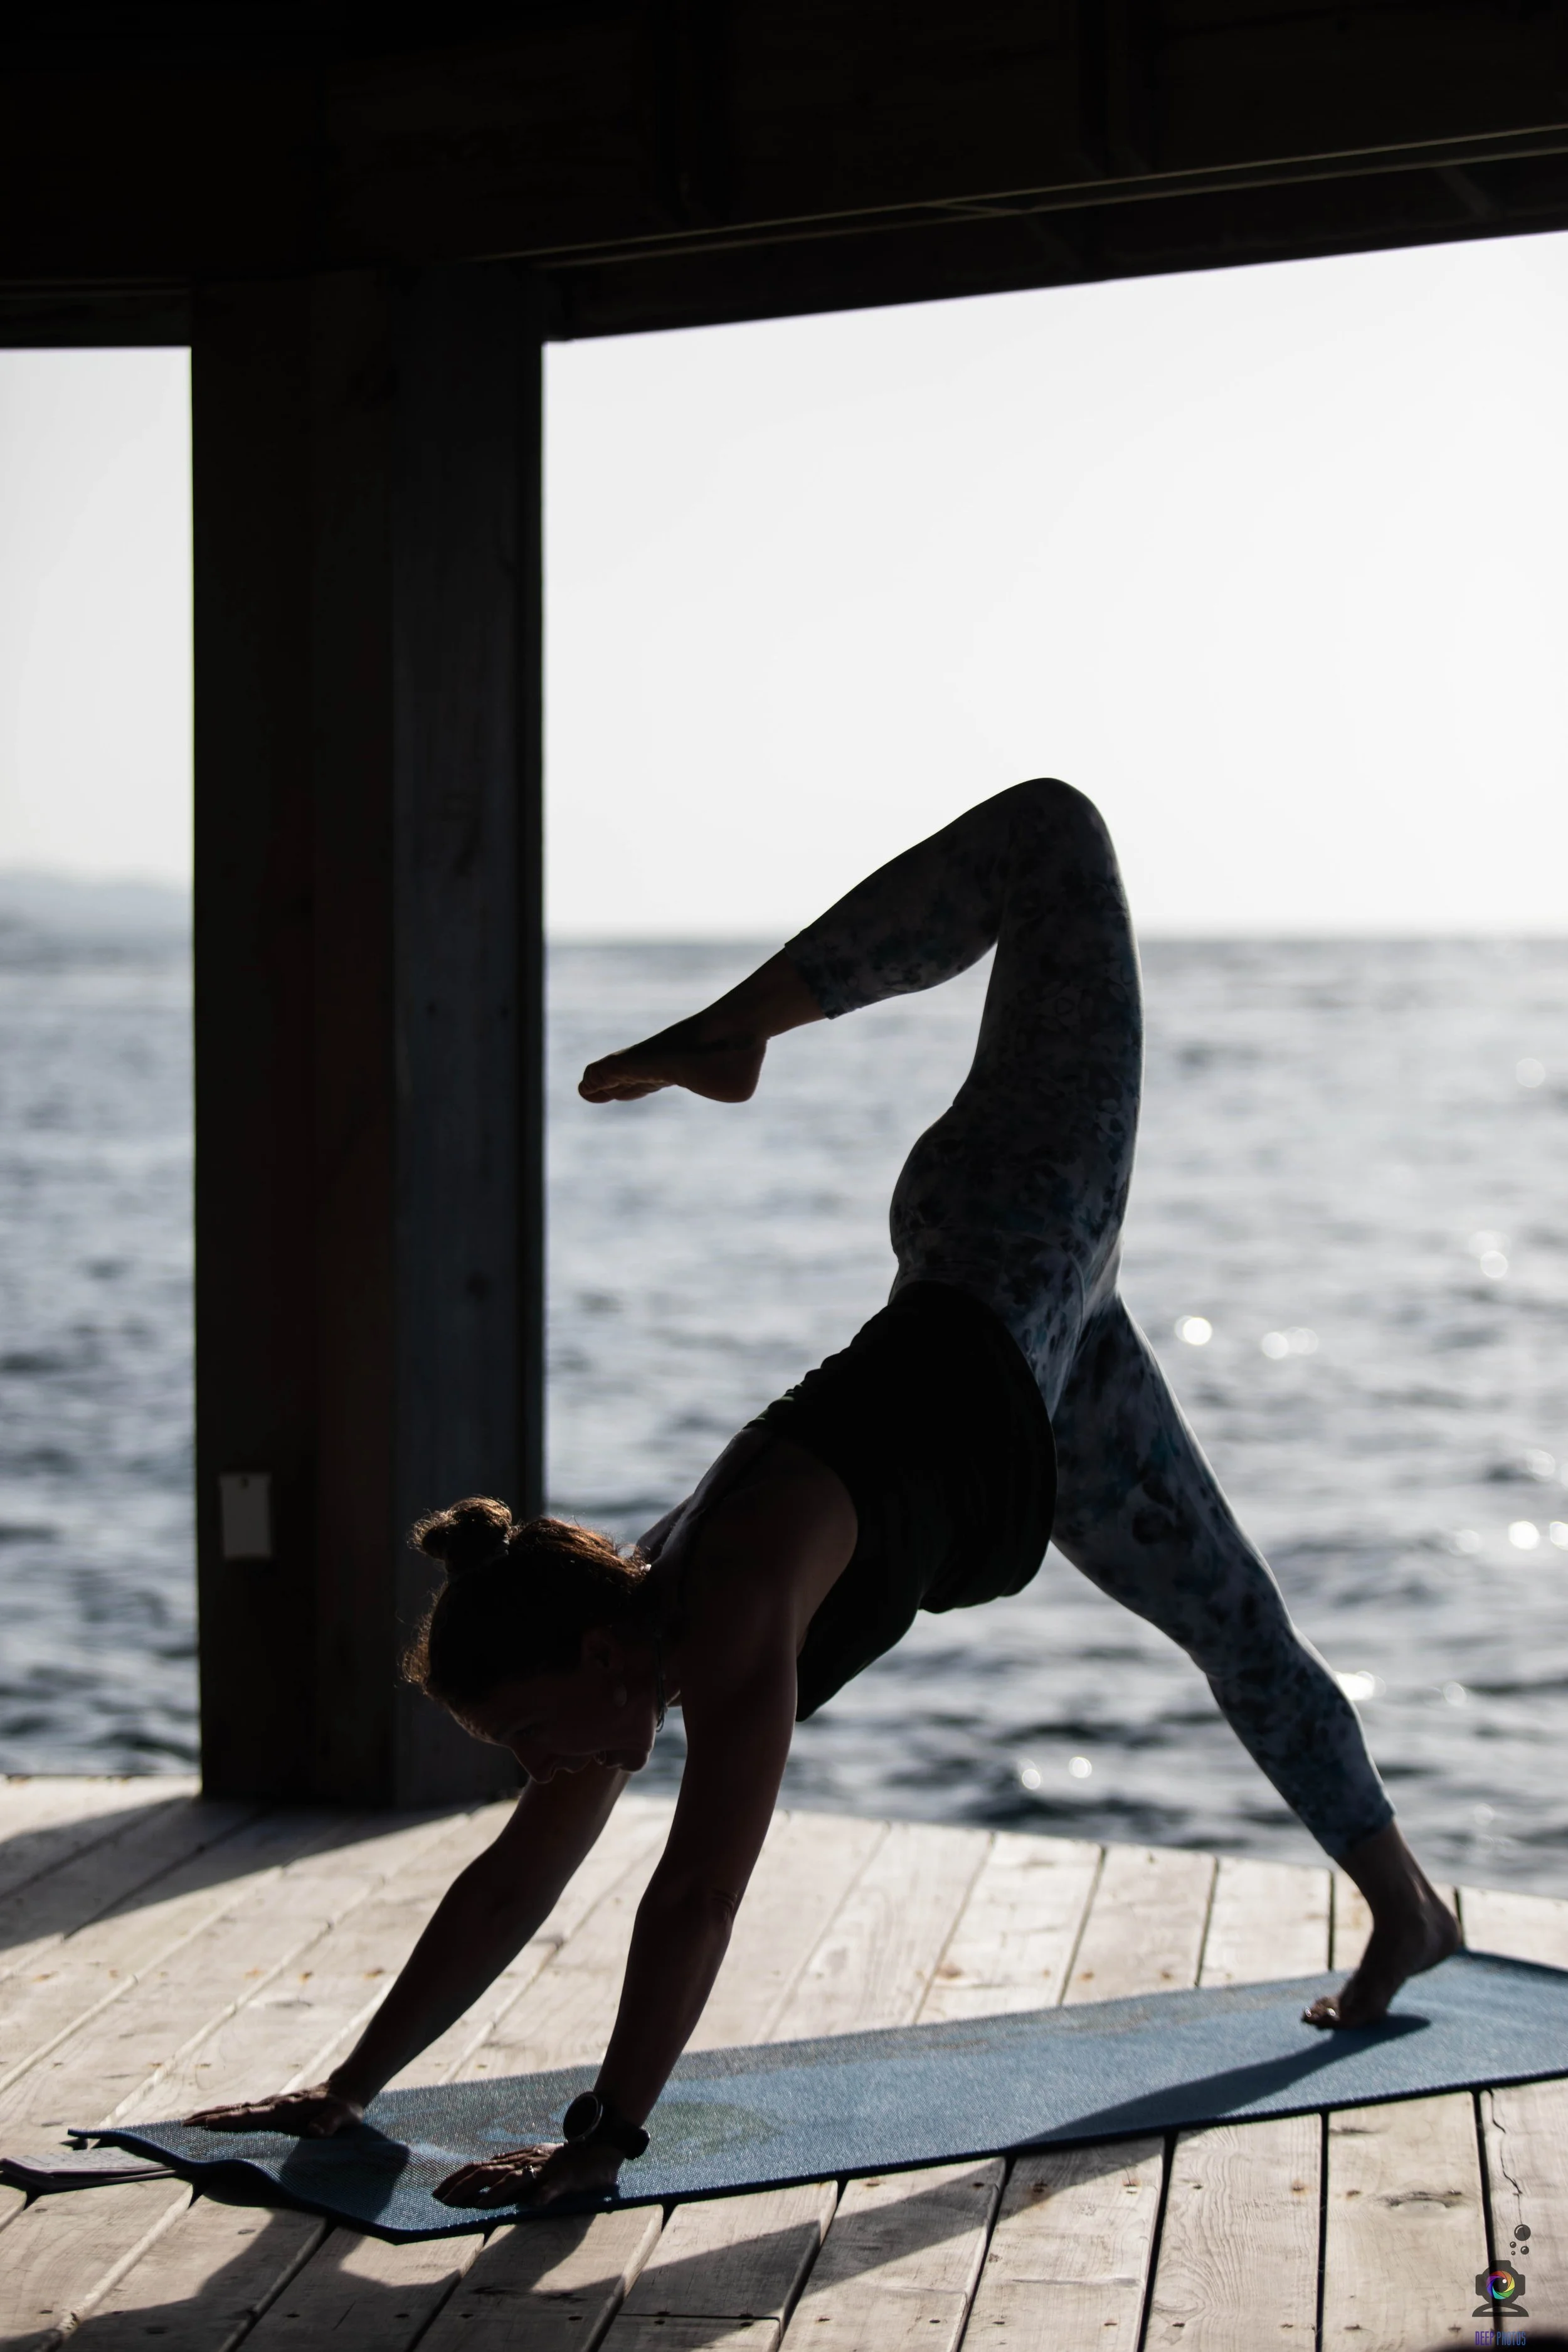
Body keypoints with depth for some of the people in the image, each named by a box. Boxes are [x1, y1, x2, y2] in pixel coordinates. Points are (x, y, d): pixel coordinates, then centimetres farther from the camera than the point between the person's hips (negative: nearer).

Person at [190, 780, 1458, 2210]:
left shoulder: (735, 1619, -37)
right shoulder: (638, 1641, -15)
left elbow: (696, 1900, -41)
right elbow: (516, 1879, -7)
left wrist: (606, 2142, -40)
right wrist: (350, 2090, -8)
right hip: (1021, 1381, 5)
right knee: (1234, 1626, 24)